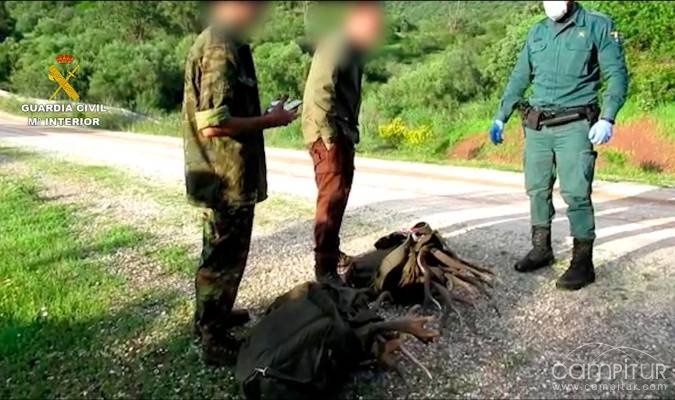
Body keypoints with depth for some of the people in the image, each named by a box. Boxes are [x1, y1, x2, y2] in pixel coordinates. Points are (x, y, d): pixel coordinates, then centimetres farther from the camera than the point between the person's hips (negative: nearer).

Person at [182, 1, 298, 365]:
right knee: (224, 258, 3)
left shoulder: (220, 42, 12)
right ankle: (215, 341, 19)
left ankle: (211, 318, 41)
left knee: (219, 253, 23)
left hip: (222, 177, 10)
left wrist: (262, 115, 12)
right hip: (227, 179, -10)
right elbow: (212, 125, -27)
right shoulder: (221, 49, -20)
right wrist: (270, 120, -17)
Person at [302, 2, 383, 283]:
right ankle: (324, 266, -8)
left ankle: (331, 250, 29)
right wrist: (329, 136, -21)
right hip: (328, 134, -10)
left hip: (343, 132, 10)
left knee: (340, 193, 16)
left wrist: (350, 131, 16)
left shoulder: (353, 50, 16)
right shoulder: (335, 46, -14)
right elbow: (318, 93, -22)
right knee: (332, 196, -12)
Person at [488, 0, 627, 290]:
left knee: (576, 194, -8)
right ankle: (541, 249, 24)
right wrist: (500, 117, 13)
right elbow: (518, 78, 18)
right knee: (537, 189, 9)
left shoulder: (598, 26, 1)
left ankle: (583, 263, 1)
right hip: (536, 126, 5)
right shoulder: (536, 32, 13)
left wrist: (607, 118, -16)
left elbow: (617, 75, -3)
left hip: (575, 125, -5)